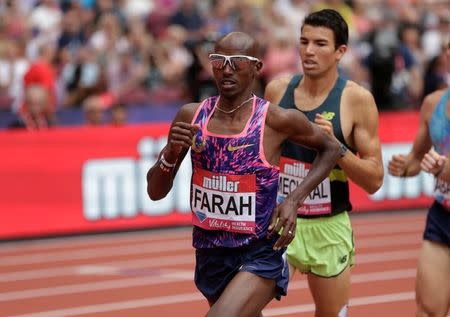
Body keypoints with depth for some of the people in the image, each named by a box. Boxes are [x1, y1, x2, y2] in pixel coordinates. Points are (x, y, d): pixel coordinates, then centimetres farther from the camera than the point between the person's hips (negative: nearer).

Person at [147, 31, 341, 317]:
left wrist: (294, 200, -8)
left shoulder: (277, 121, -13)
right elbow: (155, 192, 3)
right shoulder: (191, 117, -3)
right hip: (210, 254, 5)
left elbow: (331, 149, 5)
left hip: (259, 257, -5)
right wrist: (171, 153, -18)